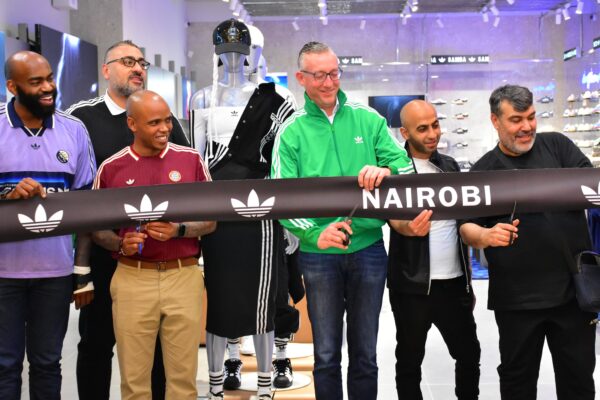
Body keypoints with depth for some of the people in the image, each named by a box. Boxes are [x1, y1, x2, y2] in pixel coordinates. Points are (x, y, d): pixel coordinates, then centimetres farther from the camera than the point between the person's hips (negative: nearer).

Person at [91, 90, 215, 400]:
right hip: (132, 280, 0)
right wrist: (121, 244, -11)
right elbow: (97, 228, 9)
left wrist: (179, 230, -14)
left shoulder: (191, 159, 2)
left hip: (184, 277, 0)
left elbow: (211, 221, 4)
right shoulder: (110, 168, 2)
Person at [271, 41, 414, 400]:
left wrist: (386, 171, -24)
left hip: (369, 249, 1)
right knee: (327, 355, 11)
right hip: (319, 254, -1)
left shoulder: (368, 119, 4)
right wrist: (315, 234, -23)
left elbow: (406, 163, -1)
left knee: (365, 354, 14)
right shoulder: (292, 131, 0)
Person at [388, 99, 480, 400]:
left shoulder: (450, 165, 10)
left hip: (454, 282, 5)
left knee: (469, 354, 11)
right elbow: (394, 219, -21)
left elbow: (461, 223, 16)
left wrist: (468, 279, 16)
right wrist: (409, 227, -45)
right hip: (413, 285, -5)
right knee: (409, 359, 7)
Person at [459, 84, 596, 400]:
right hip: (516, 298, 0)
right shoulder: (482, 170, 2)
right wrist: (485, 235, -22)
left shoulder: (558, 146, 3)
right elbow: (466, 227, 1)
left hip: (574, 288, 1)